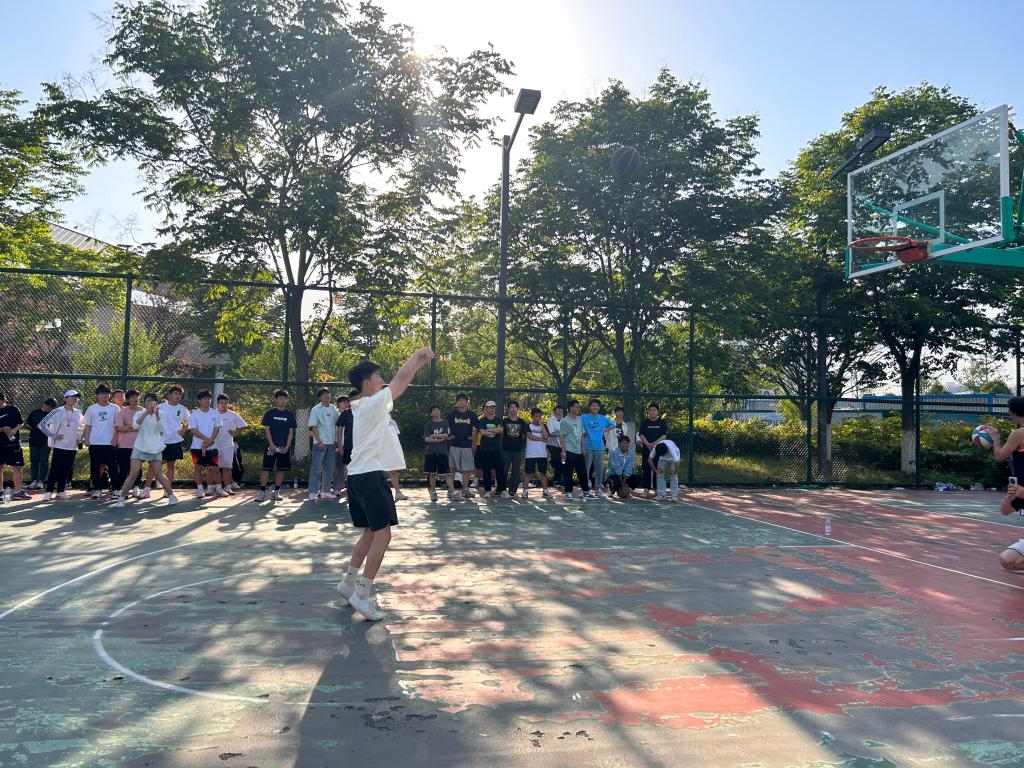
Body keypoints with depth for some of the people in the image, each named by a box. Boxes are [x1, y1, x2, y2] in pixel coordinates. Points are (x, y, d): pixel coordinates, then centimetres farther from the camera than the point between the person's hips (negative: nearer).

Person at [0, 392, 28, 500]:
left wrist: (14, 429, -12)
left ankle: (18, 491, 9)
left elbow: (21, 423, 7)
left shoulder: (13, 409, 2)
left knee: (17, 467, 1)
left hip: (13, 442, 0)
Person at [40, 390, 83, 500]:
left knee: (67, 470, 6)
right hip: (59, 446, -5)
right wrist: (53, 435, -10)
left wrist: (79, 438, 12)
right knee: (55, 469, -6)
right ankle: (49, 492, -1)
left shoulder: (78, 413, 10)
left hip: (72, 447, 5)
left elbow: (81, 427, 26)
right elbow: (43, 424, -7)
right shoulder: (57, 412, -6)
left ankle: (61, 491, 15)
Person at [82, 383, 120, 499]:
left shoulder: (114, 408, 4)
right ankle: (97, 489, 13)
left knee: (112, 466, -3)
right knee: (95, 467, 5)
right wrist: (86, 439, -1)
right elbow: (88, 426, 9)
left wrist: (115, 438, -5)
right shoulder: (91, 409, 8)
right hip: (94, 442, 2)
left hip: (110, 442, -2)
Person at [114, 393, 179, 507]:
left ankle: (171, 496, 11)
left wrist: (157, 415, -22)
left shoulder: (159, 414, 5)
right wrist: (146, 413, -25)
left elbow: (162, 430, -9)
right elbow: (135, 426, -17)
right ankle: (121, 498, 1)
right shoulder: (139, 413, 3)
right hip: (140, 447, 0)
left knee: (158, 474, 0)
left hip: (155, 449, 1)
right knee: (133, 474, -8)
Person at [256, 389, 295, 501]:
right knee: (266, 468, -5)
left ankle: (276, 492, 13)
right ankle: (262, 492, -2)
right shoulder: (269, 413, 2)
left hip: (284, 447, 3)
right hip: (271, 446, -3)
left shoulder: (290, 415, 8)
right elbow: (266, 429, -2)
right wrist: (271, 444, -12)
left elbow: (291, 432, 7)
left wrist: (287, 446, -5)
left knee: (281, 469, 5)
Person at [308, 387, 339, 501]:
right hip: (320, 443, -5)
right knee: (316, 468, -5)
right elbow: (313, 427, -8)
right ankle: (313, 493, -2)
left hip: (331, 443, 6)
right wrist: (319, 442, -15)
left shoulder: (333, 408, 9)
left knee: (329, 469, 9)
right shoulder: (315, 409, -4)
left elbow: (338, 422, 17)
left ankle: (325, 491, 18)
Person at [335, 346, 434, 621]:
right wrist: (416, 354, 4)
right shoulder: (373, 403, -13)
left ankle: (349, 582, 27)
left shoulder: (361, 405, 14)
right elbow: (401, 379, -11)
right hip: (370, 476, -10)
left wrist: (419, 364, 17)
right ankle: (362, 594, -9)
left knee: (371, 533, 19)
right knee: (383, 534, -9)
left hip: (359, 475, 10)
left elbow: (398, 384, 21)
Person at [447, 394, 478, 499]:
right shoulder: (452, 414, 4)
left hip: (467, 445, 1)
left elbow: (476, 429, 10)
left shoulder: (472, 415, 6)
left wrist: (474, 443, 7)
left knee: (467, 469, 2)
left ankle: (465, 489, 9)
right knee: (453, 468, 2)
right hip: (454, 445, -1)